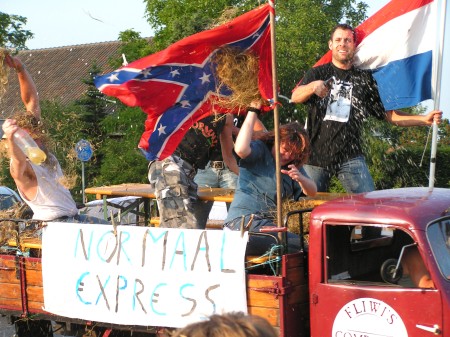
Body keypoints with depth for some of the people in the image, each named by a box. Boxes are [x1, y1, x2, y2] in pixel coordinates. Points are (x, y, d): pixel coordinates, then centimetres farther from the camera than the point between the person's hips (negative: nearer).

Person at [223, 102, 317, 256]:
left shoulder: (291, 166, 21)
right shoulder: (260, 150, 0)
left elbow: (312, 192, 14)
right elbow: (241, 149, -24)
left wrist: (300, 178, -9)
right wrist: (253, 112, -18)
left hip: (269, 224, 9)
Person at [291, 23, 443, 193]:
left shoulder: (364, 79, 12)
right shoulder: (318, 73, 7)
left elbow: (389, 114, 12)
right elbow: (295, 97, -11)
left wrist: (424, 119, -2)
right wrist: (313, 87, -34)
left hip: (350, 157, 1)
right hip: (315, 154, -1)